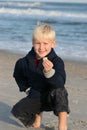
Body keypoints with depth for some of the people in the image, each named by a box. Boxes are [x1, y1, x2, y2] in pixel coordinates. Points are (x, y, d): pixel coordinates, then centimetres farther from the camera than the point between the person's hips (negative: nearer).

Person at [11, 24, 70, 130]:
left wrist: (49, 72, -54)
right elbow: (18, 75, 18)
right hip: (35, 96, 4)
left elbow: (60, 83, -36)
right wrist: (26, 87, 5)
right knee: (17, 111, -16)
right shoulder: (26, 61, -6)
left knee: (59, 91, -37)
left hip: (53, 97, -4)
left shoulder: (57, 61, -19)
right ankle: (37, 113, 17)